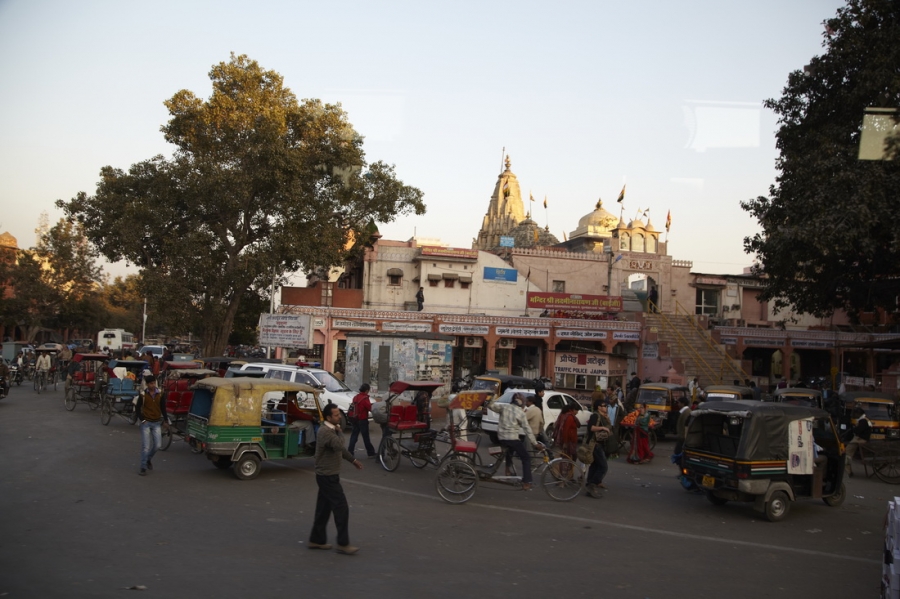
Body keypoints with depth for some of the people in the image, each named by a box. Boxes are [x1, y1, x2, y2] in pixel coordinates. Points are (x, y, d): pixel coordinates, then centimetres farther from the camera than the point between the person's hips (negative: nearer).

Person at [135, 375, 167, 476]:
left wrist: (165, 420, 2)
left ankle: (149, 459, 30)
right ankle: (143, 468, 5)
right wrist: (142, 419, -7)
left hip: (157, 423, 3)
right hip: (146, 423, -3)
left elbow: (163, 407, 7)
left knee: (157, 445, 2)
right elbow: (137, 407, 1)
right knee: (145, 446, -4)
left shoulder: (160, 393, 1)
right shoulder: (143, 394, -6)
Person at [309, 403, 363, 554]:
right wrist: (338, 431, -23)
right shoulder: (326, 432, -22)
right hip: (328, 476, -10)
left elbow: (340, 449, 25)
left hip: (328, 475, 10)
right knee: (341, 508, -6)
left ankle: (316, 540, 23)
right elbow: (339, 446, -40)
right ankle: (343, 544, 0)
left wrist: (353, 460, 23)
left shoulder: (330, 430, 10)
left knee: (324, 508, 15)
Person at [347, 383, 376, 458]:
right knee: (366, 437, 1)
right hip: (362, 420, -7)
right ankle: (371, 453, 9)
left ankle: (350, 452, 7)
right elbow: (370, 408, -19)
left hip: (355, 419, 7)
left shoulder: (356, 397, 8)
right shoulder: (365, 398, -17)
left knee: (354, 435, 10)